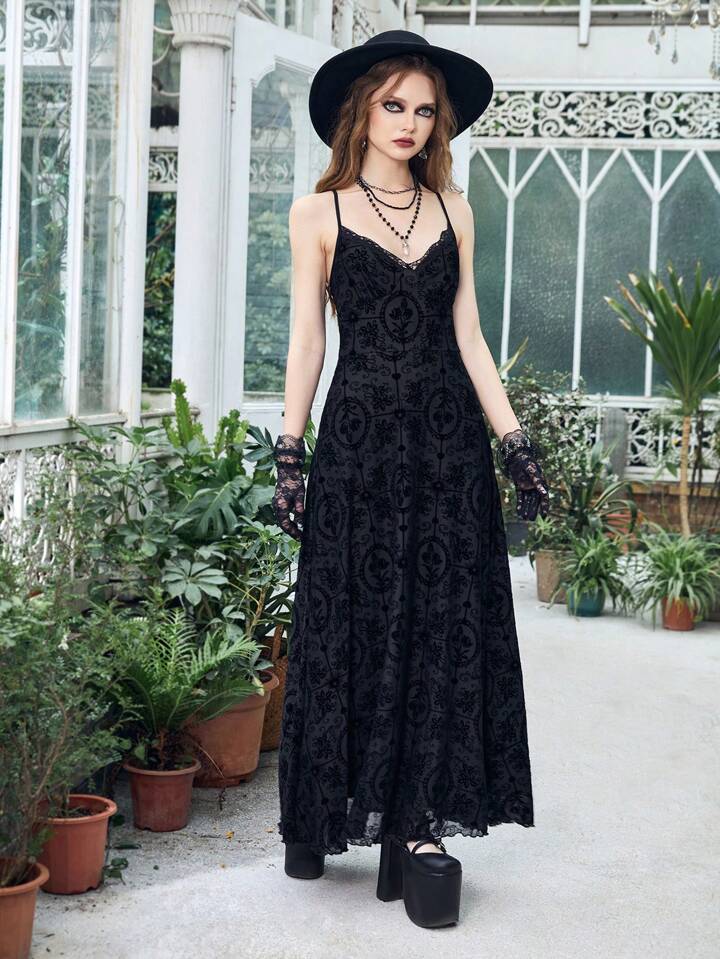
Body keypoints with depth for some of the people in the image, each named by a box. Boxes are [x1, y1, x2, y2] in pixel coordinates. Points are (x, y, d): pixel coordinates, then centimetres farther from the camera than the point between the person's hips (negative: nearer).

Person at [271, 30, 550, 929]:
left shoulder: (452, 211, 11)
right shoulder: (319, 213, 3)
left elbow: (468, 337, 11)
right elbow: (307, 339, 1)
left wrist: (515, 442, 6)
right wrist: (288, 452, -5)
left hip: (448, 442, 3)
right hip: (358, 440, -3)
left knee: (447, 630, 0)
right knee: (351, 627, 1)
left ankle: (419, 827, 6)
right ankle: (318, 817, 17)